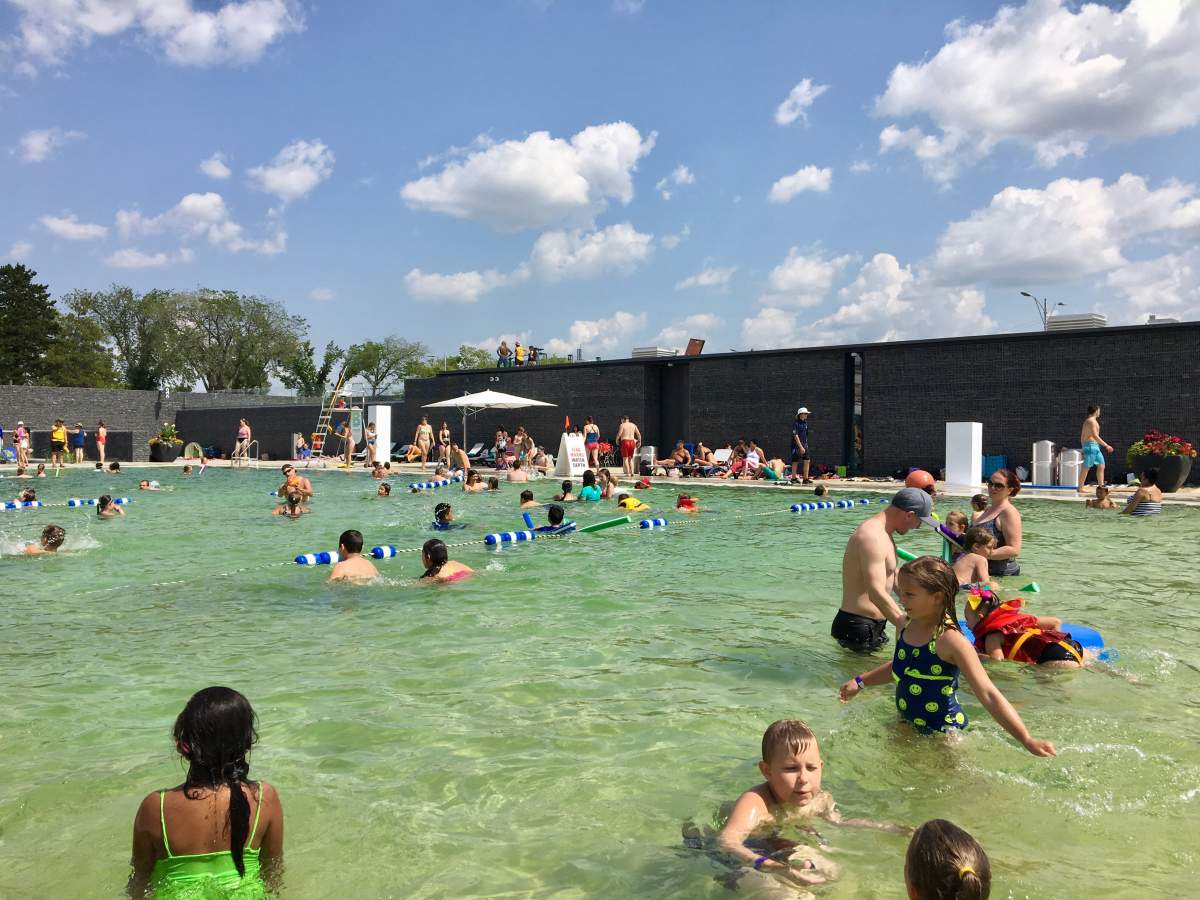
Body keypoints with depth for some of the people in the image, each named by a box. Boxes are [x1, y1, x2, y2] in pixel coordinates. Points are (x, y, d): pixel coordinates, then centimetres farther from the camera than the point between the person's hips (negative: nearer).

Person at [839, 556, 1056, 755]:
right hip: (907, 723, 7)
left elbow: (988, 694, -29)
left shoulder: (950, 640, -26)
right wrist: (860, 682, 22)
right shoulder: (906, 625, -4)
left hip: (943, 730, -7)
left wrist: (1027, 740, -34)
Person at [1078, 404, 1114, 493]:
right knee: (1086, 468, -8)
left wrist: (1084, 448, 24)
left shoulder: (1087, 421, 18)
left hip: (1095, 447, 10)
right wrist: (1106, 446, -19)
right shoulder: (1091, 421, -12)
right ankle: (1080, 488, -5)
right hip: (1091, 445, -10)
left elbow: (1082, 436, 21)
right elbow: (1095, 436, -20)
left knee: (1101, 465, 10)